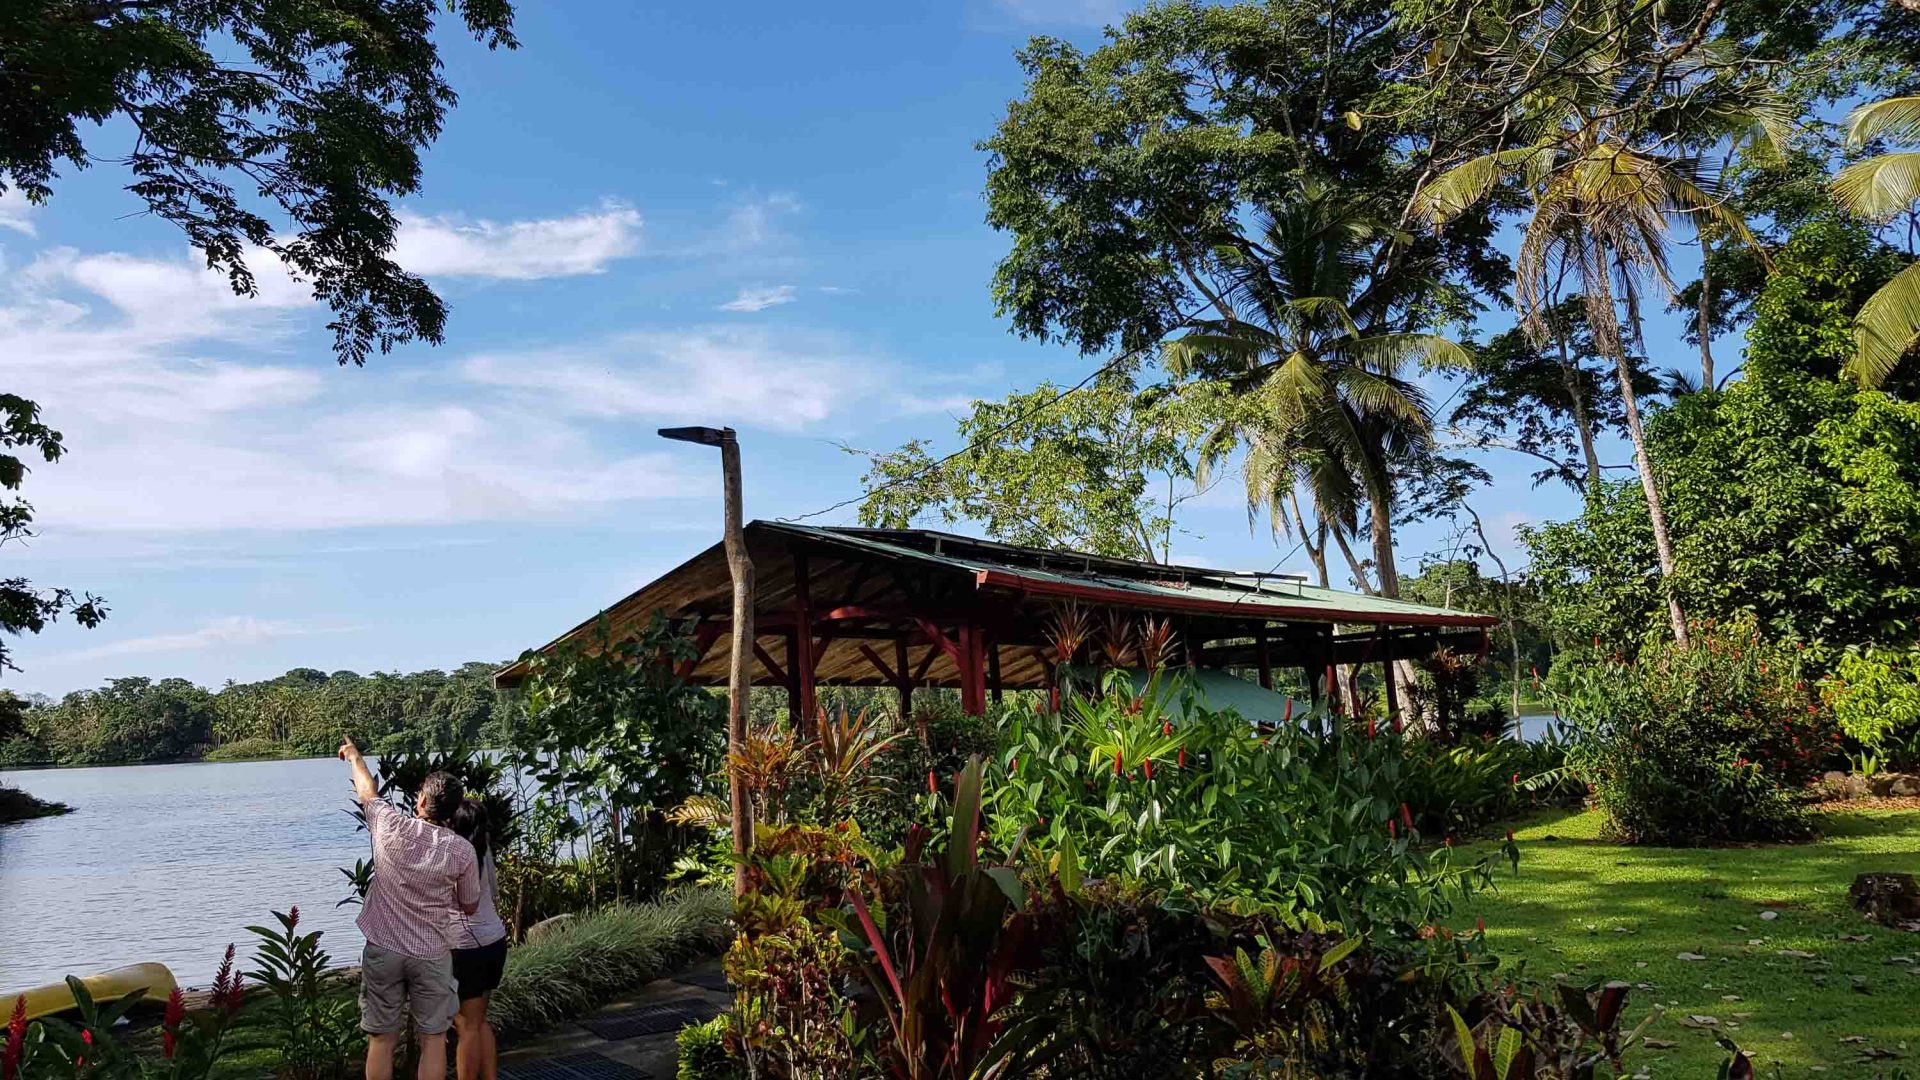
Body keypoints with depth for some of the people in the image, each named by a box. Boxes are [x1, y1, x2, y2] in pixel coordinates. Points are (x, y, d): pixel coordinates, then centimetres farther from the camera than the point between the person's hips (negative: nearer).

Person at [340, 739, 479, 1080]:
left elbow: (367, 793, 11)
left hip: (382, 950, 1)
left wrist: (354, 756, 30)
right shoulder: (462, 851, -11)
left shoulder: (390, 827, -11)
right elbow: (470, 907, 3)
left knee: (382, 1040, 11)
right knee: (433, 1040, 7)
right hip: (431, 956, -1)